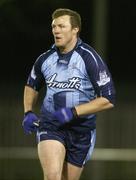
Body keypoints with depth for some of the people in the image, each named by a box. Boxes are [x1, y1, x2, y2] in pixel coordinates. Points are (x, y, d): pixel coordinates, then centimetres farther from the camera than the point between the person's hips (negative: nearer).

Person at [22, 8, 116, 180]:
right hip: (49, 126, 1)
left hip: (81, 130, -1)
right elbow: (31, 86, 22)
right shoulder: (45, 59, 1)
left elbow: (108, 100, -14)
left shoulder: (89, 58, -11)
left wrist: (73, 112, -21)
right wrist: (28, 113, 6)